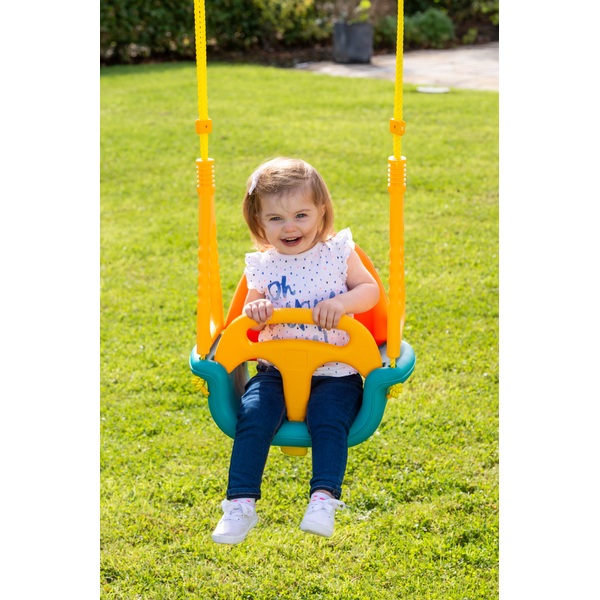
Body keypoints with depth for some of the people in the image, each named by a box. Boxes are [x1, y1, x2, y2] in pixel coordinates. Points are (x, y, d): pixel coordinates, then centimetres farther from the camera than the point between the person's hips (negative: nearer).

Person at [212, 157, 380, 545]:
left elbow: (370, 289, -2)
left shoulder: (338, 252, 1)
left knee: (329, 421, -26)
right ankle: (241, 505, -16)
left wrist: (342, 302, -21)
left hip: (334, 372, -1)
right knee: (254, 417, -19)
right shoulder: (261, 266, 3)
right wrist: (254, 310, -22)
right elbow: (251, 324, 2)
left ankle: (324, 499, -19)